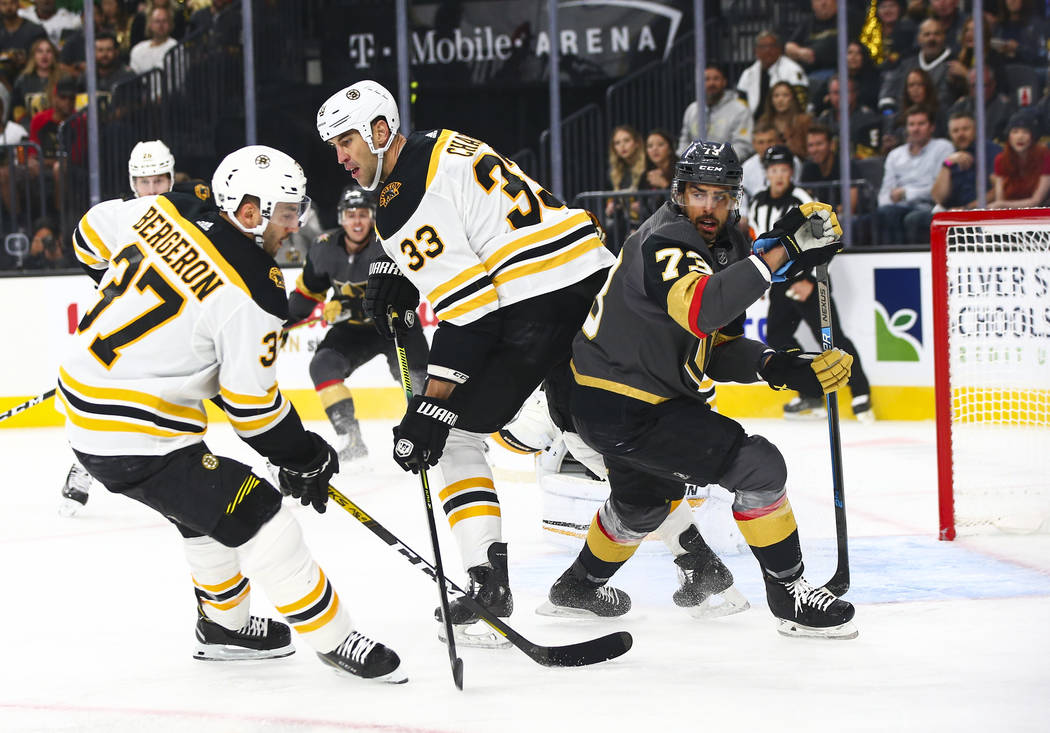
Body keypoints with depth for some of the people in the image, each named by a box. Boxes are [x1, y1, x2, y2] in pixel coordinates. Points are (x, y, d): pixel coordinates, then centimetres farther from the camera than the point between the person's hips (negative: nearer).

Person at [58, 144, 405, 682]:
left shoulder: (164, 211, -1)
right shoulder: (250, 294, -21)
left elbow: (93, 234, 18)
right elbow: (251, 405, -15)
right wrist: (308, 459, 1)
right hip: (137, 440, -9)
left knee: (209, 508, 27)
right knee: (258, 517, -7)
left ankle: (224, 626, 42)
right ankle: (332, 638, 0)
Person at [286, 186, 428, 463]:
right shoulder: (325, 247, -6)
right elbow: (308, 289, 11)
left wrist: (350, 309, -44)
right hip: (354, 329, 4)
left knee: (417, 377, -20)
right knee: (322, 365, -17)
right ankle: (350, 440, -16)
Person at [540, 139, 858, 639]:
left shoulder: (725, 250, 8)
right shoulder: (665, 242, -22)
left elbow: (716, 351, 8)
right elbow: (702, 310, -44)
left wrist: (777, 367, -11)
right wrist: (780, 251, -45)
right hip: (617, 408, -11)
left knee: (645, 497, 36)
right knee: (757, 467, -17)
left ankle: (579, 586, 58)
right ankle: (790, 595, -4)